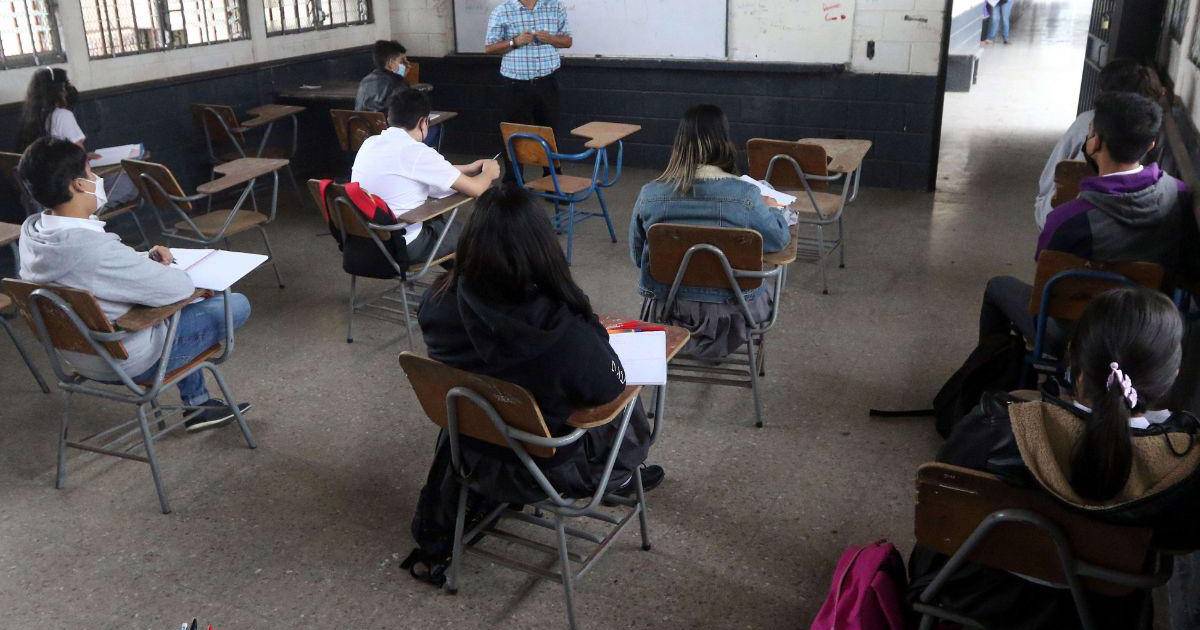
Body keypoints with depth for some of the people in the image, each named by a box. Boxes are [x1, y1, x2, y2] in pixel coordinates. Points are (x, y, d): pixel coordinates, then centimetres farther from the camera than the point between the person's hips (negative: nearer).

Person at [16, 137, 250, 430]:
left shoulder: (31, 231, -8)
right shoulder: (92, 248, -36)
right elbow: (181, 288, -28)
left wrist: (144, 259, -3)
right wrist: (161, 269, -6)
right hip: (128, 362, -9)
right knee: (237, 305, 1)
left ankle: (197, 404, 34)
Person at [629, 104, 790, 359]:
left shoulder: (650, 194, -14)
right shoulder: (745, 195, -22)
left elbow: (637, 256, 0)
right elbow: (779, 239, -4)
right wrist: (769, 209, 18)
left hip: (668, 308, 3)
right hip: (730, 315, -3)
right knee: (766, 288, 34)